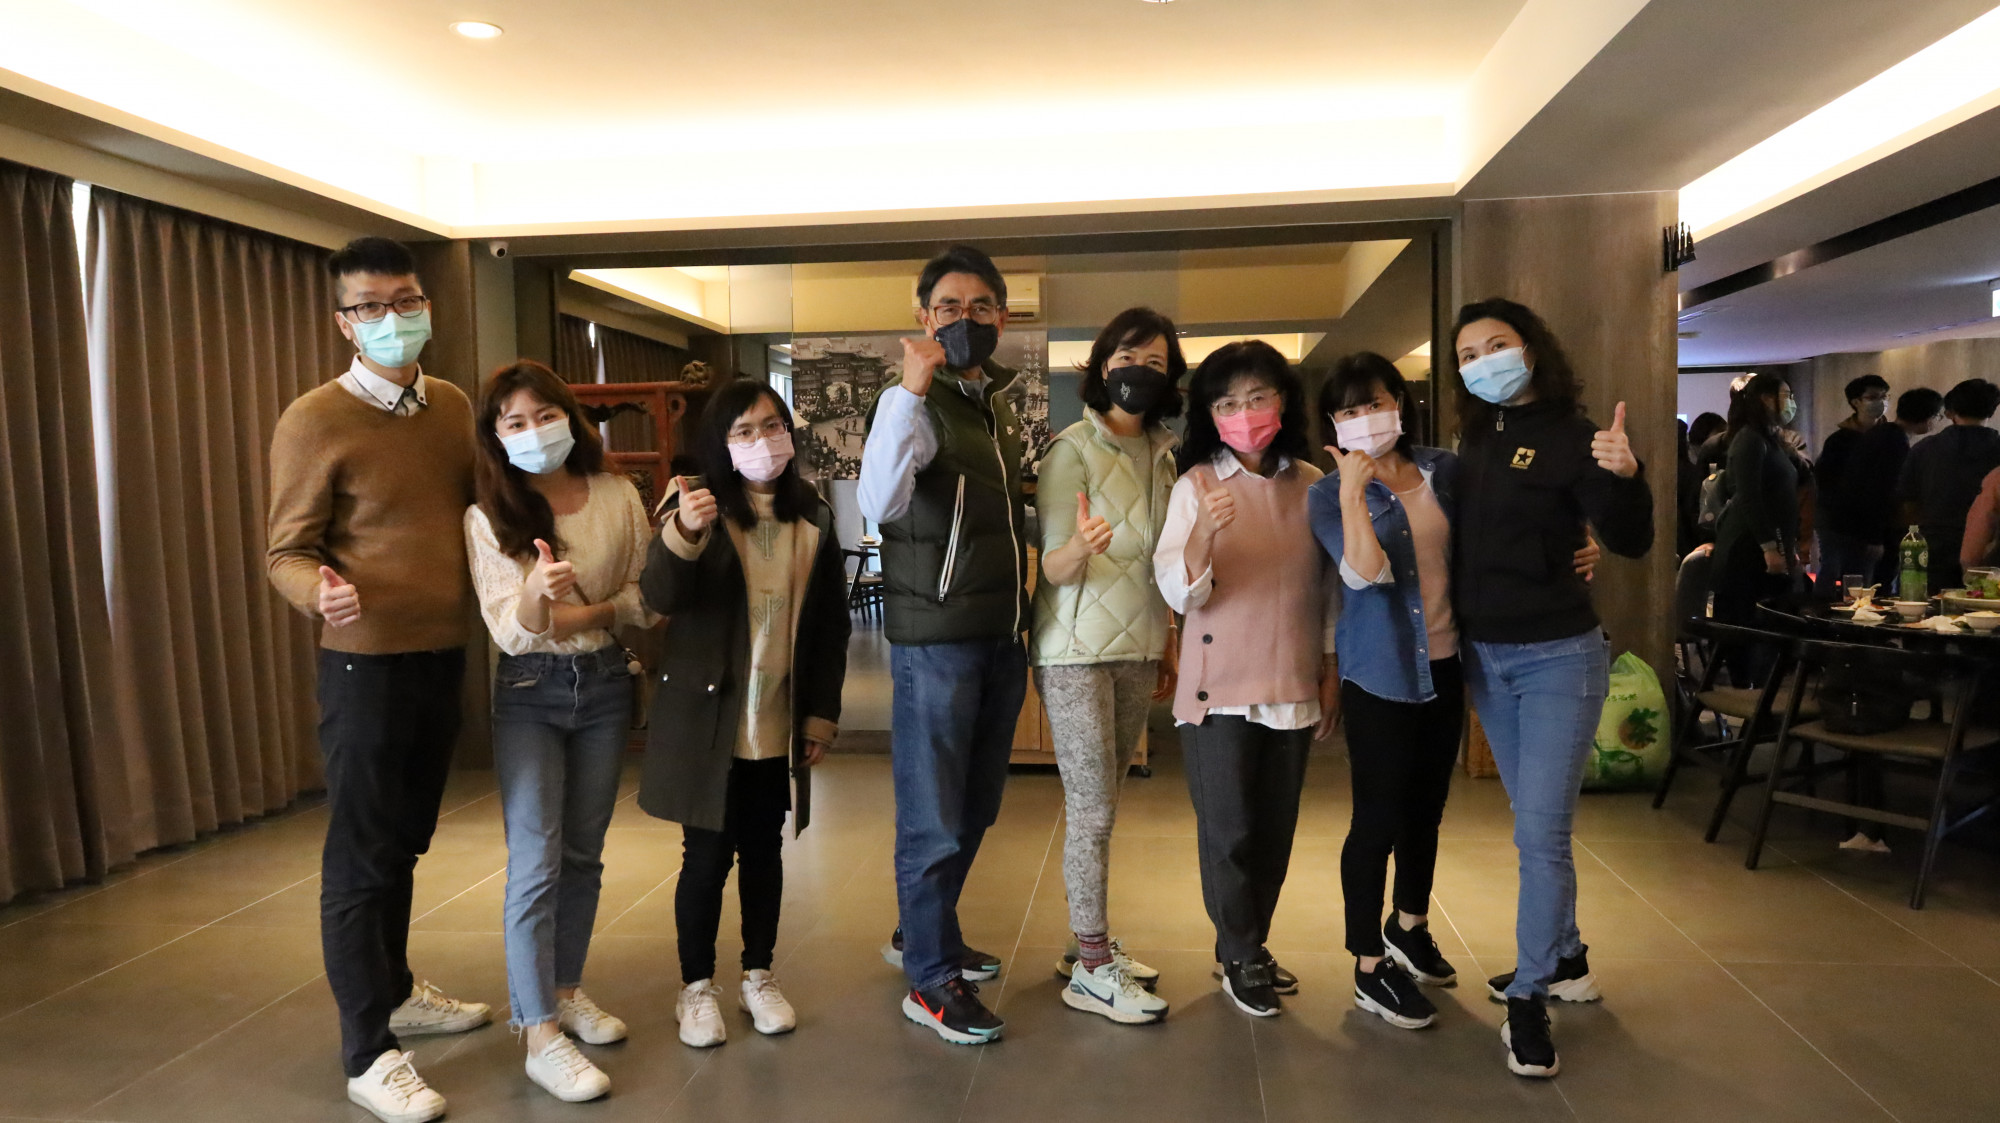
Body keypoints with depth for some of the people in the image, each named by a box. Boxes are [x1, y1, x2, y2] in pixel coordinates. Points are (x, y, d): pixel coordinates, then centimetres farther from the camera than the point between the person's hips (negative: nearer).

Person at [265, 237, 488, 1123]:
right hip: (367, 663, -6)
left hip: (443, 655, 6)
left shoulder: (455, 407, 6)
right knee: (361, 855, 3)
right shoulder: (315, 422, -12)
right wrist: (321, 592, -32)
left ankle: (395, 992, 38)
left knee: (405, 842, 20)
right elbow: (287, 553, -11)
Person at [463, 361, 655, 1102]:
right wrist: (535, 593, -35)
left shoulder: (618, 498, -3)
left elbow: (648, 598, 3)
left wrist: (591, 612, -15)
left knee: (583, 854, 12)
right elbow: (509, 632, -15)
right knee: (536, 862, -7)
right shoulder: (488, 517, -7)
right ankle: (540, 1035, -1)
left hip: (604, 684, 3)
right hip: (530, 691, -2)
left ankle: (566, 990, 29)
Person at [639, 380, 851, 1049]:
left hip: (780, 725, 3)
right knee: (708, 854, 4)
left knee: (764, 850, 13)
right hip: (708, 719, -3)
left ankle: (759, 976, 29)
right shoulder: (697, 508, -7)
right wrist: (682, 534, -40)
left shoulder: (813, 519, 5)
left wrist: (823, 714, 4)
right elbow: (658, 598, -21)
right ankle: (697, 987, 21)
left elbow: (831, 625, 8)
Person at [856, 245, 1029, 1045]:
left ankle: (923, 934, 36)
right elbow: (878, 503, -31)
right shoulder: (912, 404, -12)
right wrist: (913, 390, -36)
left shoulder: (1001, 403, 13)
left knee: (975, 808, 18)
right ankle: (931, 981, 15)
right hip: (936, 638, -8)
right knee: (935, 819, 1)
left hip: (1003, 633, 8)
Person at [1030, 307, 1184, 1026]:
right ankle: (1091, 972, 7)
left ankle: (1091, 945, 25)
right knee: (1093, 809, -3)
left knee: (1100, 803, 13)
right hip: (1077, 651, -6)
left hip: (1139, 649, 6)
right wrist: (1080, 546, -37)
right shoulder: (1072, 450, -10)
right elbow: (1054, 570, -15)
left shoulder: (1161, 452, 9)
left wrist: (1164, 636, 11)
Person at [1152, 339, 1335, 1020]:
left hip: (1293, 686, 4)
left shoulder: (1312, 485, 3)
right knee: (1230, 832, 3)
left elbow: (1328, 587, 11)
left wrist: (1330, 672, 11)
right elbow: (1179, 593, -14)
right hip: (1220, 688, -3)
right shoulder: (1197, 485, -6)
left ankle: (1250, 949, 32)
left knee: (1275, 830, 13)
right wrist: (1203, 535, -33)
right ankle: (1240, 957, 24)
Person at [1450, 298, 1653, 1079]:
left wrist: (1624, 476, -37)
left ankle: (1529, 998, 8)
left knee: (1541, 832, -5)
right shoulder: (1475, 440, 6)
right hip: (1485, 658, 6)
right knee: (1535, 826, 17)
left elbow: (1629, 543, -19)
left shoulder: (1570, 437, -12)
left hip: (1557, 656, -6)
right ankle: (1566, 961, 33)